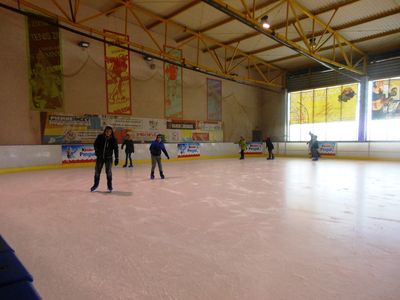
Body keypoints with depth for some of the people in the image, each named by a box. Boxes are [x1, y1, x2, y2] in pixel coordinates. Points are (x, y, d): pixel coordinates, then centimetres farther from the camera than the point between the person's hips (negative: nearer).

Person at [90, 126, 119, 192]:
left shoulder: (113, 139, -8)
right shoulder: (100, 137, -7)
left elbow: (116, 149, -6)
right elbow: (95, 144, 5)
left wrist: (116, 158, -8)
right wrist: (97, 151, -10)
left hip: (108, 157, -2)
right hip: (100, 157, 2)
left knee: (108, 171, -5)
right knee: (97, 170, 8)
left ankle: (109, 185, 12)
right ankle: (96, 185, 27)